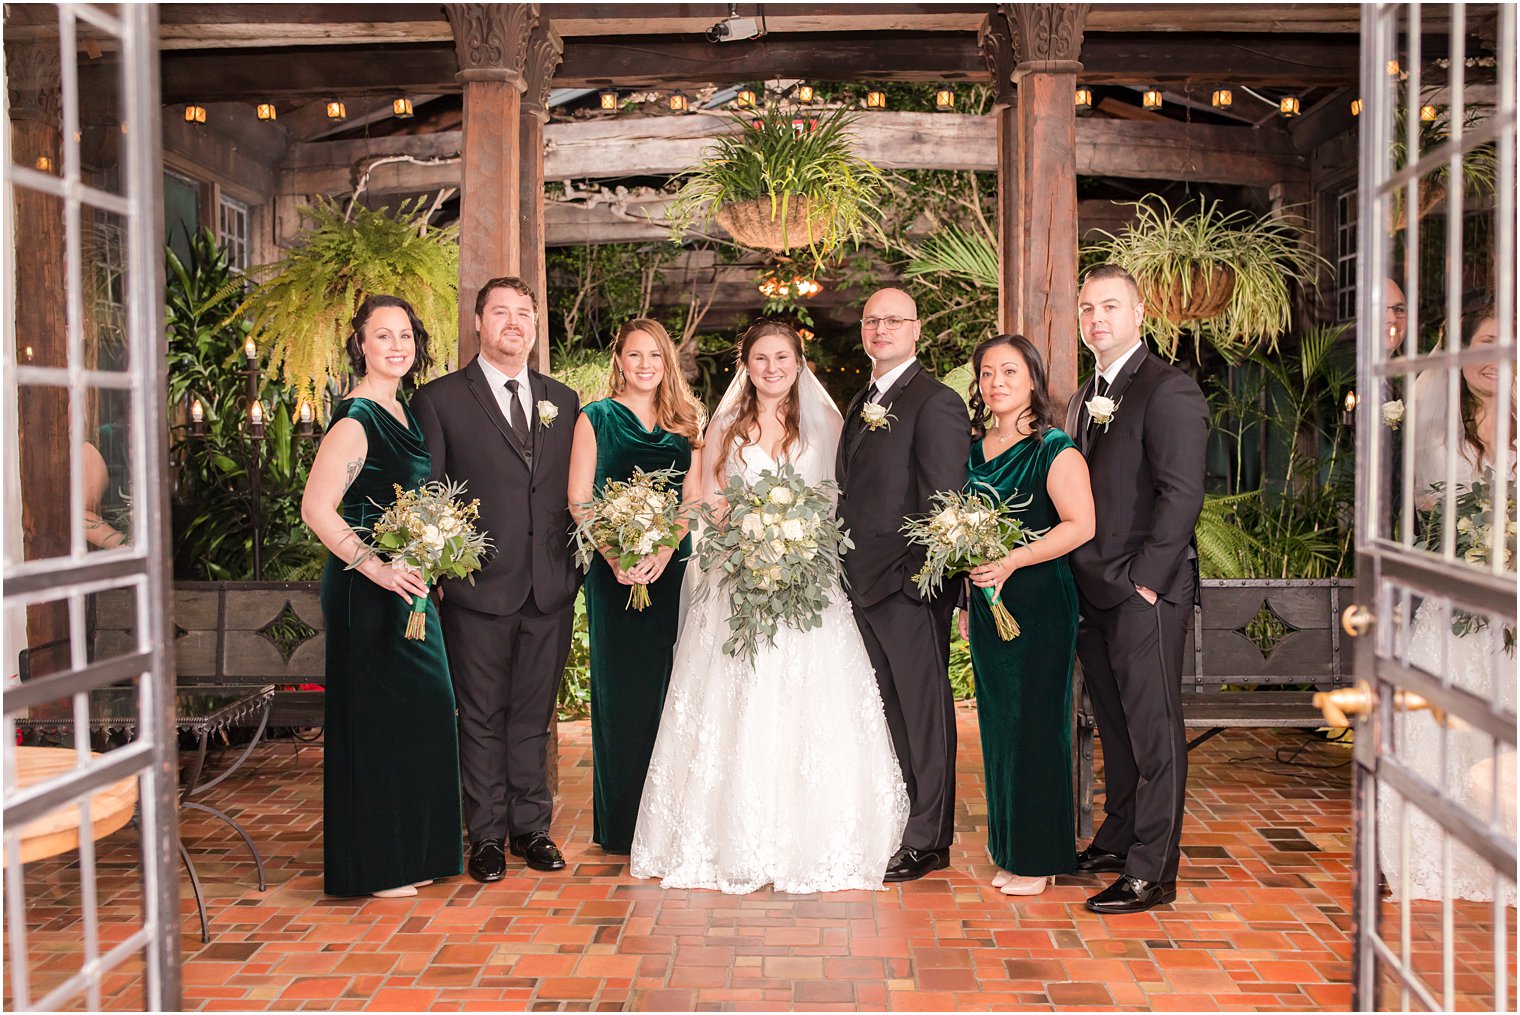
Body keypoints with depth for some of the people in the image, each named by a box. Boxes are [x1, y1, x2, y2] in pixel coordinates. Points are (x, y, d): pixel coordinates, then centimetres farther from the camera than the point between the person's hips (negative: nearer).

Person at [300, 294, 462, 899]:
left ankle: (410, 854, 27)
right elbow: (317, 508, -21)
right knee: (377, 720, -1)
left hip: (405, 584, 9)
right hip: (368, 592, -9)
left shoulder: (403, 411, 13)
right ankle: (375, 868, 11)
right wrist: (375, 566, -25)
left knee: (419, 715, 14)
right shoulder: (356, 419, -14)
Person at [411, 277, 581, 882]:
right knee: (483, 718, 6)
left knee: (534, 715, 12)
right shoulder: (440, 399, 1)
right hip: (479, 588, -3)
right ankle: (487, 835, 17)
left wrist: (576, 570, 6)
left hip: (551, 589, 3)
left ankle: (532, 827, 23)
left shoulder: (563, 401, 13)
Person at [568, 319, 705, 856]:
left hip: (672, 566, 3)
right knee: (620, 684, 0)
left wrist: (663, 552, -11)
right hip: (613, 569, -3)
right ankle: (621, 823, 9)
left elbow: (693, 499, 5)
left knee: (669, 684, 4)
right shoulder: (596, 418, 3)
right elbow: (578, 499, -2)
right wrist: (614, 554, -15)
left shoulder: (684, 423, 12)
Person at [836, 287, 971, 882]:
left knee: (921, 713, 2)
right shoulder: (861, 403, 17)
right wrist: (847, 572, 13)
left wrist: (921, 576, -18)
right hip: (863, 586, 8)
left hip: (910, 588, -8)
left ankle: (926, 839, 13)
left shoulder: (936, 403, -10)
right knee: (882, 711, 15)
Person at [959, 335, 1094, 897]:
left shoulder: (1054, 449, -8)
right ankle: (1007, 847, 22)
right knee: (997, 722, 10)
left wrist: (1012, 561, -24)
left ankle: (1037, 857, 11)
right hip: (987, 601, 7)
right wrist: (966, 602, 15)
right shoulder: (974, 449, 12)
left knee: (1034, 721, -1)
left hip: (1039, 600, -6)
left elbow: (1081, 524, -17)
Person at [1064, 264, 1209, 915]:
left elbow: (1181, 494, -16)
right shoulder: (1084, 400, 18)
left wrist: (1144, 580, -17)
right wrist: (1079, 580, 10)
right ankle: (1118, 840, 30)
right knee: (1115, 727, 17)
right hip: (1094, 593, 8)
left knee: (1154, 732, -1)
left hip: (1145, 592, -8)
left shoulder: (1169, 390, -9)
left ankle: (1151, 872, 6)